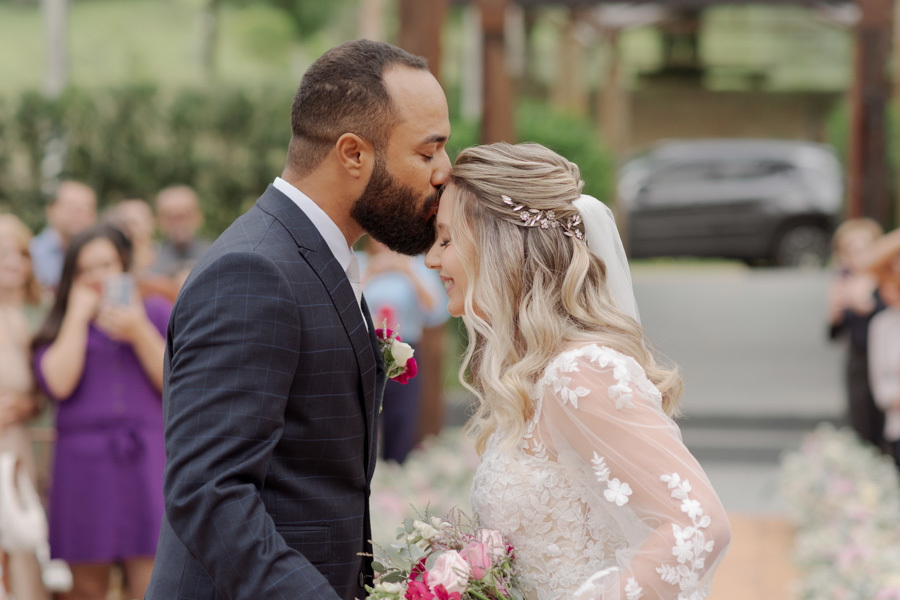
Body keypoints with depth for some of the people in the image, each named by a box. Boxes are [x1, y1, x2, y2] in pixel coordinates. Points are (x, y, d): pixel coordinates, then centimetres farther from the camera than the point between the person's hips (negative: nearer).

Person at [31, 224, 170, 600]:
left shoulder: (155, 311, 13)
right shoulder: (60, 326, 13)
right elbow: (58, 383, -8)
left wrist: (138, 333, -9)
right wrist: (78, 315, 0)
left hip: (146, 462, 0)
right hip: (83, 466, 1)